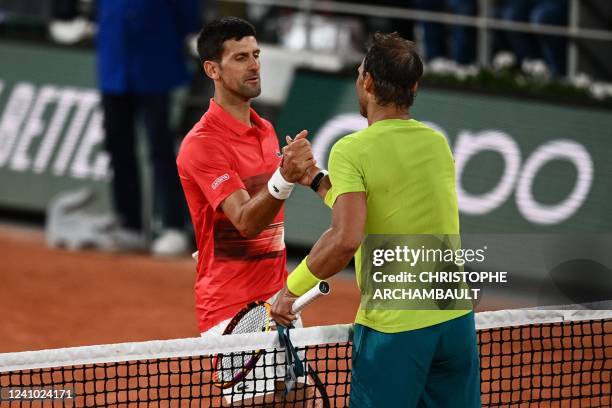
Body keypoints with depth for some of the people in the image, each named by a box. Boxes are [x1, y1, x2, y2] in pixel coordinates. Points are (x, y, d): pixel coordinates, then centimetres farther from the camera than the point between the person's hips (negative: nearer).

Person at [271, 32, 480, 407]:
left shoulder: (351, 151, -12)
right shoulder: (437, 143, 8)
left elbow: (346, 239, -24)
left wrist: (293, 288, -13)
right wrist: (316, 180, 23)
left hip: (393, 328, -6)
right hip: (455, 319, 6)